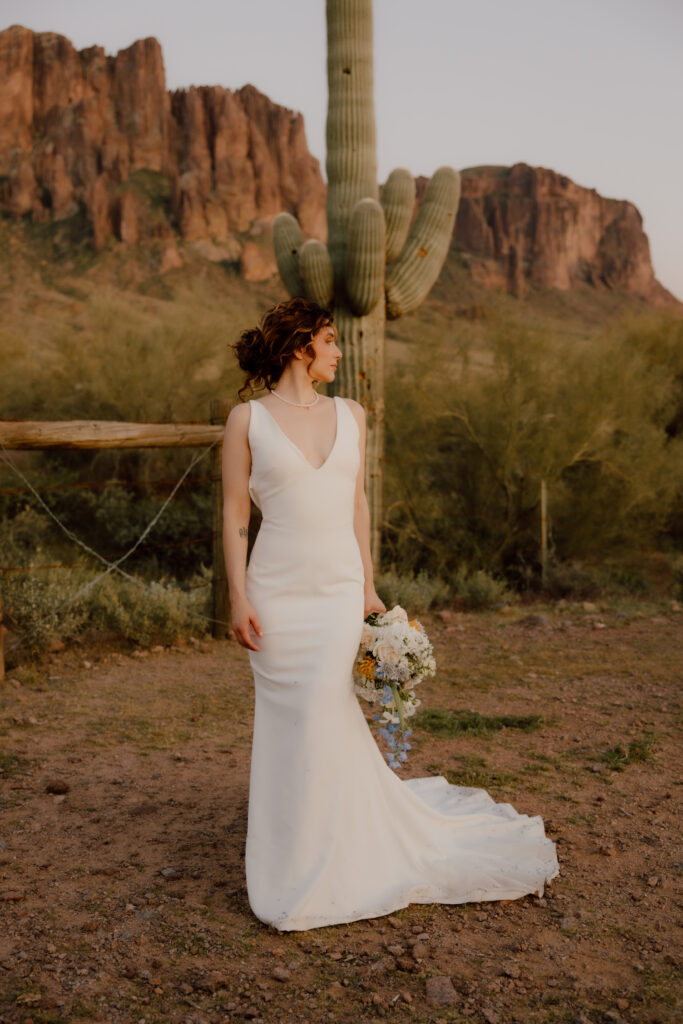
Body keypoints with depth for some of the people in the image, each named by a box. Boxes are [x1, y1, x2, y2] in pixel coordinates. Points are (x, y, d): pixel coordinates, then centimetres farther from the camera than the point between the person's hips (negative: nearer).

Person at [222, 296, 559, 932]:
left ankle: (316, 875, 16)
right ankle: (291, 862, 23)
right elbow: (234, 513, -2)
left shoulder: (350, 414, 10)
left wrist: (366, 588, 11)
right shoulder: (247, 419, 0)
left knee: (322, 715, -3)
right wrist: (238, 599, -8)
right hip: (277, 590, -2)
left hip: (339, 587, 2)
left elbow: (356, 504, 13)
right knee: (287, 722, 4)